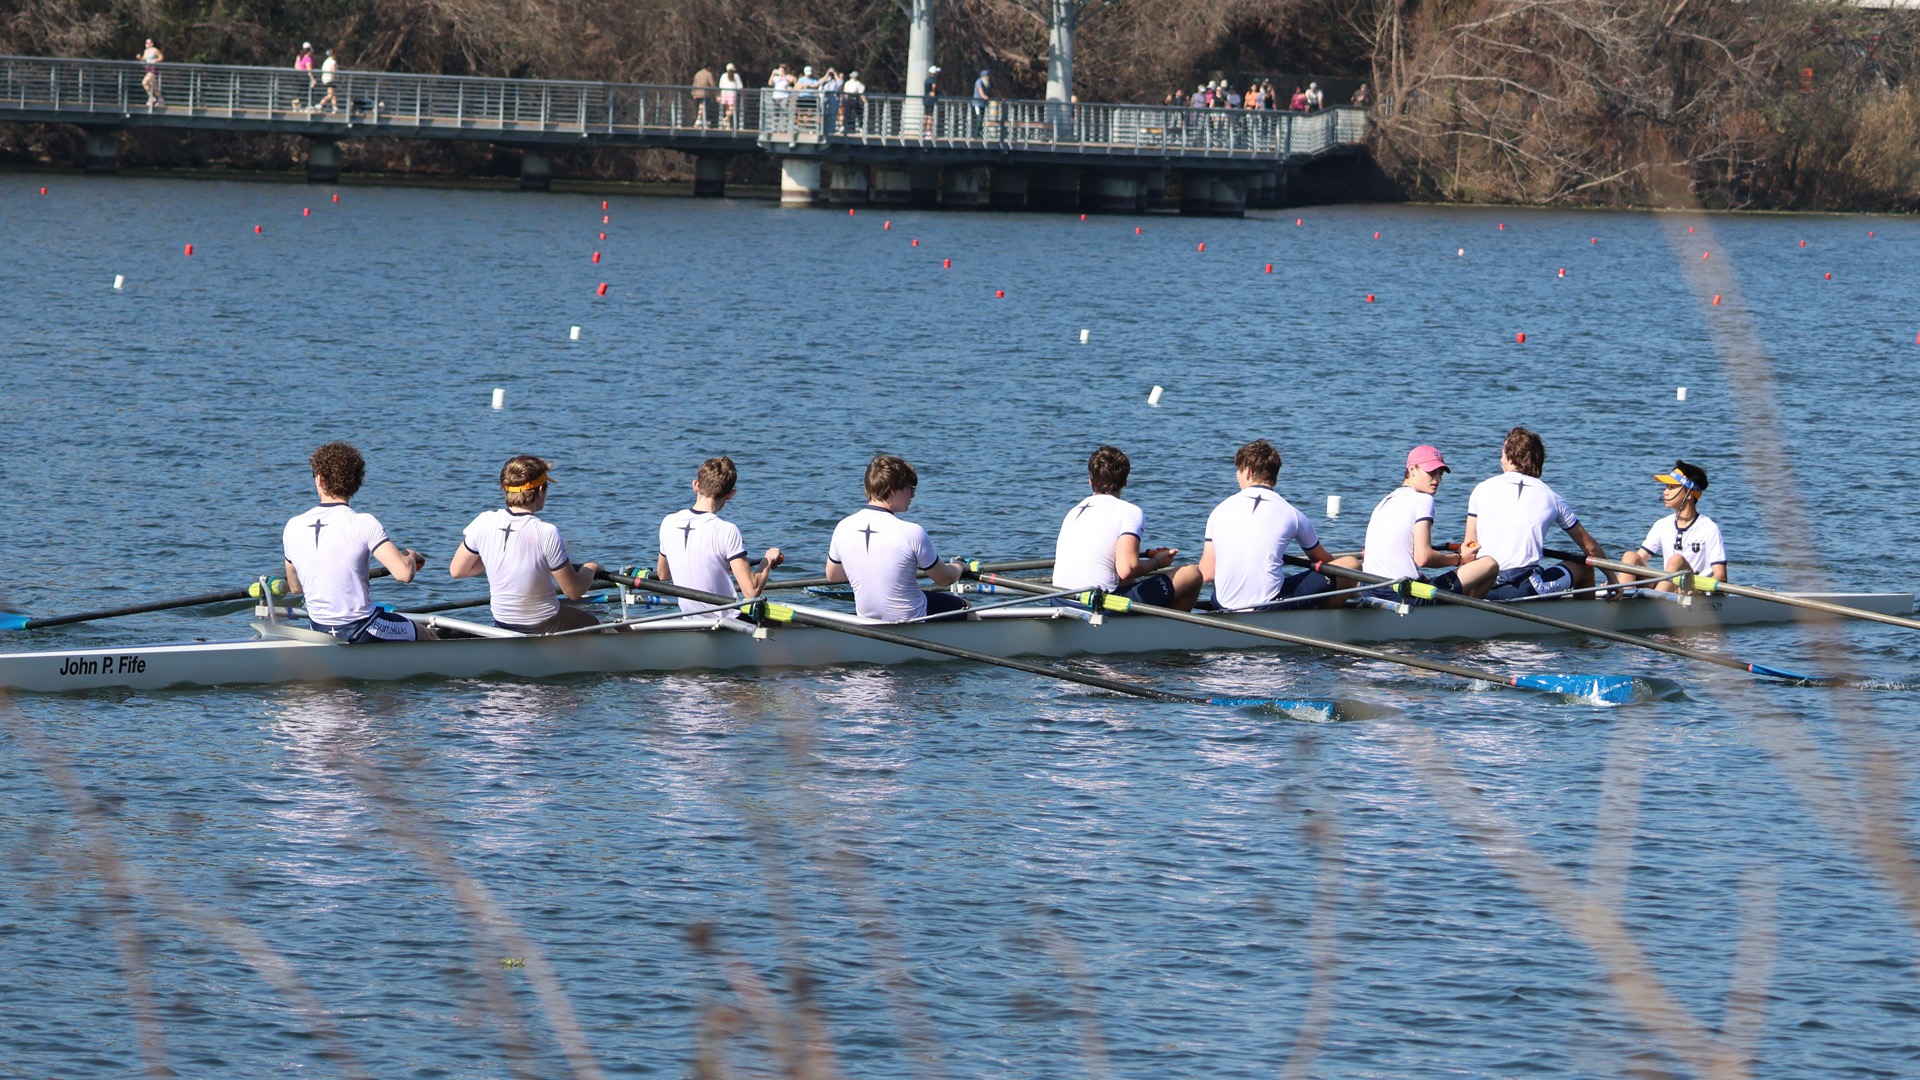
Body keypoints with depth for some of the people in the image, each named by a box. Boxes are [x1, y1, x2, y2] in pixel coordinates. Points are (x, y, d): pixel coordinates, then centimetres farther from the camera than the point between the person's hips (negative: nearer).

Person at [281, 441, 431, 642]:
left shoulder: (292, 528, -5)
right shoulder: (364, 524, -19)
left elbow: (295, 588, 9)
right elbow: (404, 574, -26)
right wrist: (410, 556, -3)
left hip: (319, 632, 5)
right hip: (361, 631, -5)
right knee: (427, 638, 23)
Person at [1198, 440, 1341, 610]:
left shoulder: (1220, 511, 7)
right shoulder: (1290, 513, 3)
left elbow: (1206, 575, 7)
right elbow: (1325, 562, 18)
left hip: (1225, 603, 3)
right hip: (1270, 605, -3)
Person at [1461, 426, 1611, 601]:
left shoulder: (1482, 490, 9)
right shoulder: (1551, 498, 8)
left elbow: (1467, 549, 9)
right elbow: (1590, 547, 16)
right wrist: (1612, 578, 30)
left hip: (1483, 591, 1)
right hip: (1525, 590, -1)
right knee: (1584, 566, 22)